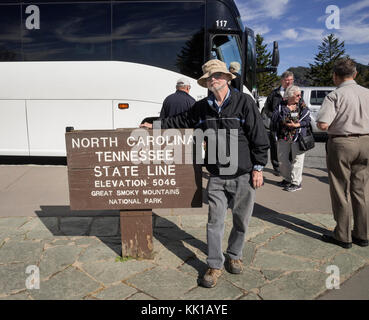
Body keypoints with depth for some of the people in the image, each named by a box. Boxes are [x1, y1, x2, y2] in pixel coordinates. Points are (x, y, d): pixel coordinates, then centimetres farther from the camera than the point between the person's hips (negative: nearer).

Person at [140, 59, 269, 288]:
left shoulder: (245, 102, -7)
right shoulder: (202, 107, 6)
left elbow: (259, 137, -6)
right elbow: (181, 120, 23)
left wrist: (258, 168, -8)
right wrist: (156, 126, 23)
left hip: (243, 175, -2)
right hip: (217, 176, 3)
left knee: (241, 220, 12)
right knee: (215, 221, 4)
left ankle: (234, 256, 35)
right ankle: (215, 265, 19)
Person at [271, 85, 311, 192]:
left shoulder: (302, 106, 4)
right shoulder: (281, 106, 6)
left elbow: (307, 120, -6)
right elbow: (274, 118, -5)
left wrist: (296, 125, -19)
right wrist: (284, 122, -17)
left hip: (298, 136, -3)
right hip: (283, 136, 3)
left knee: (297, 159, -3)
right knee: (282, 159, 12)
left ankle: (296, 182, 6)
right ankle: (287, 179, 30)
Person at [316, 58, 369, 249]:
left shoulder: (335, 96, -13)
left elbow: (322, 124, -22)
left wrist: (319, 122, -1)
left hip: (341, 144, -5)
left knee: (341, 192, 5)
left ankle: (343, 236, 14)